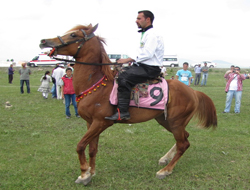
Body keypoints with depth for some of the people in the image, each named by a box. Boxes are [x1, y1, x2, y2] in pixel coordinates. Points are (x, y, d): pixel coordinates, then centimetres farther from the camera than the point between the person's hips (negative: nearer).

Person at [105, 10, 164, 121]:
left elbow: (147, 54, -23)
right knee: (118, 74, 13)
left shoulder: (152, 34, -11)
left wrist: (128, 60, -19)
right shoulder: (147, 34, 22)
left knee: (124, 78, -29)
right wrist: (130, 60, 10)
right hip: (143, 66, 11)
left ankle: (123, 112, -31)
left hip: (150, 69, -11)